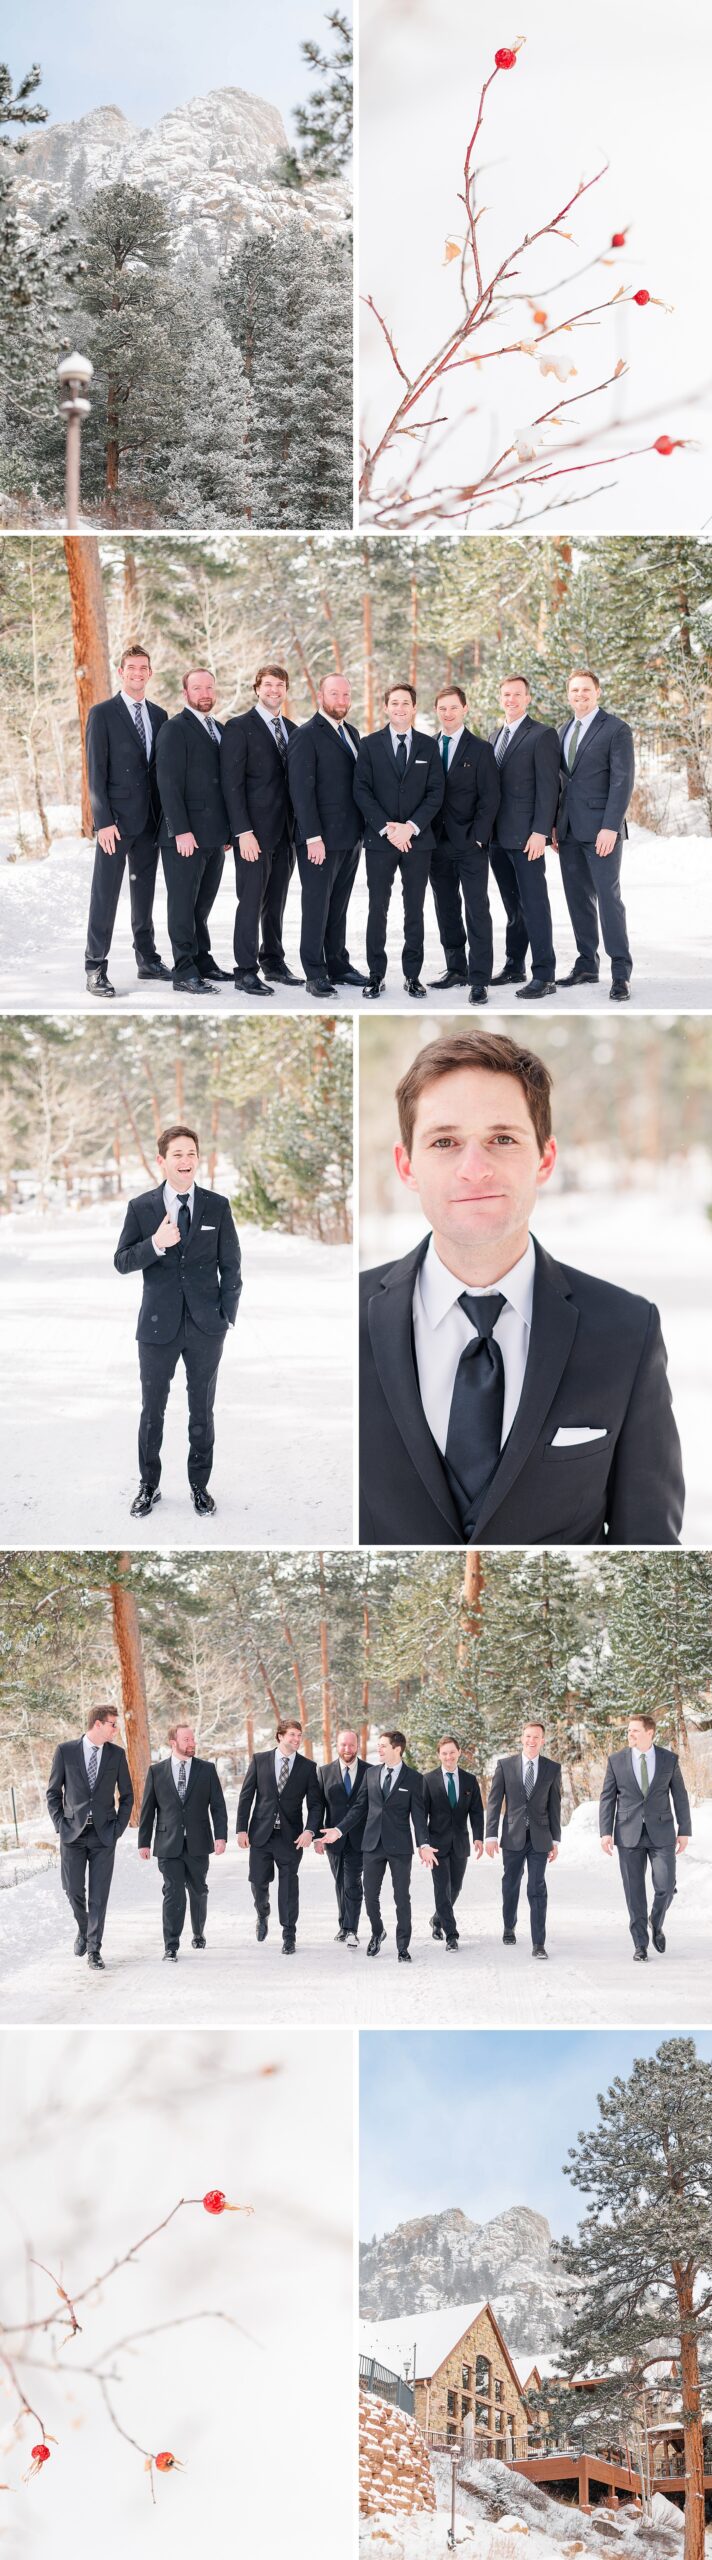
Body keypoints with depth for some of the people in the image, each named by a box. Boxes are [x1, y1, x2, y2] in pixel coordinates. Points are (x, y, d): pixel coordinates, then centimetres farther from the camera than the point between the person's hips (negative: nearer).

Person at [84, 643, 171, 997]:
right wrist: (104, 821, -14)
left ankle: (147, 959, 20)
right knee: (105, 894, -4)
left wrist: (165, 815, 7)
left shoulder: (159, 715, 11)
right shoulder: (102, 713, -4)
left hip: (150, 820, 5)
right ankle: (95, 969, -2)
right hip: (116, 820, -5)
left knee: (145, 892, 12)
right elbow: (96, 771, -8)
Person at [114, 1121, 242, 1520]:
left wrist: (228, 1316, -2)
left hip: (206, 1326, 0)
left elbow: (231, 1266, 3)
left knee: (202, 1409, 10)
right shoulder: (141, 1207, -2)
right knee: (152, 1411, 8)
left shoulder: (218, 1206, -1)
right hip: (159, 1324, 0)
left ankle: (200, 1485, 23)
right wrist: (155, 1244, -21)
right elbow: (121, 1262, -3)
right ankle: (149, 1486, 21)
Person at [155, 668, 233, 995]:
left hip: (215, 834, 7)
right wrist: (181, 831, -18)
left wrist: (229, 829, 11)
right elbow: (168, 782, -13)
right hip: (186, 834, -7)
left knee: (203, 903, 13)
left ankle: (202, 961, 20)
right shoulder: (174, 729, -6)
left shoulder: (218, 729, 16)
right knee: (183, 903, -2)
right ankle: (184, 973, 0)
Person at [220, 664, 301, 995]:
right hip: (254, 831, -6)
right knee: (251, 901, -3)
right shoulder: (239, 727, -5)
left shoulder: (291, 729, 14)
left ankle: (273, 963, 19)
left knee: (276, 902, 11)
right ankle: (246, 971, 1)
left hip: (285, 831, 6)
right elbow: (232, 782, -10)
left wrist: (299, 827, 6)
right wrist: (243, 831, -17)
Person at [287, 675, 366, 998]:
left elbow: (359, 780, 15)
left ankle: (338, 966, 18)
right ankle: (315, 974, 3)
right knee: (316, 905, -1)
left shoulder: (352, 732, 14)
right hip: (321, 838, -7)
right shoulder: (306, 735, -9)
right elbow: (301, 789, -14)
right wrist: (313, 837, -19)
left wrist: (363, 828, 7)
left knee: (338, 905, 12)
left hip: (351, 836, 7)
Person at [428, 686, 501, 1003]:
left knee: (477, 911, -6)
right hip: (438, 844, 4)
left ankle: (478, 980, -6)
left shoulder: (481, 750, -1)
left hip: (470, 845, -4)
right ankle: (456, 969, 19)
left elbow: (490, 798, -5)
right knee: (446, 910, 9)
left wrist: (477, 838, -12)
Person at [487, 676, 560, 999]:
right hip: (498, 836, 7)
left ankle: (544, 976, -6)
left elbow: (548, 787, -11)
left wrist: (540, 832, -17)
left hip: (526, 836, -7)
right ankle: (514, 968, 18)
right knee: (512, 906, 12)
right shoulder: (495, 734, 17)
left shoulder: (542, 735, -6)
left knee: (533, 904, -7)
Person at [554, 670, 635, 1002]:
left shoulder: (616, 729, -5)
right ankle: (586, 966, 14)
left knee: (608, 897, -8)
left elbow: (622, 782, -10)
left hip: (600, 829, -6)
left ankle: (621, 972, -6)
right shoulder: (564, 731, 15)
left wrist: (611, 827, -17)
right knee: (578, 899, 8)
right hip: (569, 831, 6)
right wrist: (554, 824, 9)